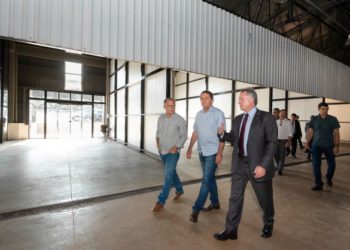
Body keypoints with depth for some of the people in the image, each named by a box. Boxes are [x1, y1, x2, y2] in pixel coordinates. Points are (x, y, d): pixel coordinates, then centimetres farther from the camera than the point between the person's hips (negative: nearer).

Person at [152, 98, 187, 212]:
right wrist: (158, 141, -1)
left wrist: (176, 147, -17)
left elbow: (184, 136, -8)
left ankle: (161, 201, 9)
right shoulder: (161, 118, 2)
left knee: (168, 176, -4)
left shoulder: (180, 120, -13)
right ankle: (179, 189, 43)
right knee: (171, 172, 20)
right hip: (162, 151, 6)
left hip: (172, 152, -5)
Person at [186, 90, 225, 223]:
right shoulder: (199, 114, 9)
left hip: (212, 152, -6)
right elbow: (195, 133, 13)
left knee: (206, 180, -3)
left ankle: (196, 209, 5)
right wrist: (190, 149, 11)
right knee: (210, 178, 17)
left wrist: (220, 153, -18)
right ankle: (215, 202, 33)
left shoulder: (218, 113, -9)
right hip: (202, 152, 6)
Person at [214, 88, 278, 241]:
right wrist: (223, 134, -7)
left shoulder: (267, 118, -9)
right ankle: (230, 230, 24)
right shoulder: (238, 119, 9)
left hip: (257, 165, -4)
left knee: (265, 199, 17)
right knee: (235, 197, 9)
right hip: (239, 163, 5)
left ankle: (268, 224, 46)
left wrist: (263, 165, -20)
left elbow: (272, 143, -13)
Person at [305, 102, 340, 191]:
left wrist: (336, 146, -7)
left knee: (332, 164, 9)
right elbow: (310, 132, 4)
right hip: (316, 146, 0)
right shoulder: (314, 120, 1)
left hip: (329, 146, 0)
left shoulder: (333, 119, -1)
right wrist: (307, 143, 2)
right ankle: (318, 184, 10)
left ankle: (329, 178, 39)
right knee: (316, 165, -1)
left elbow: (336, 133, -1)